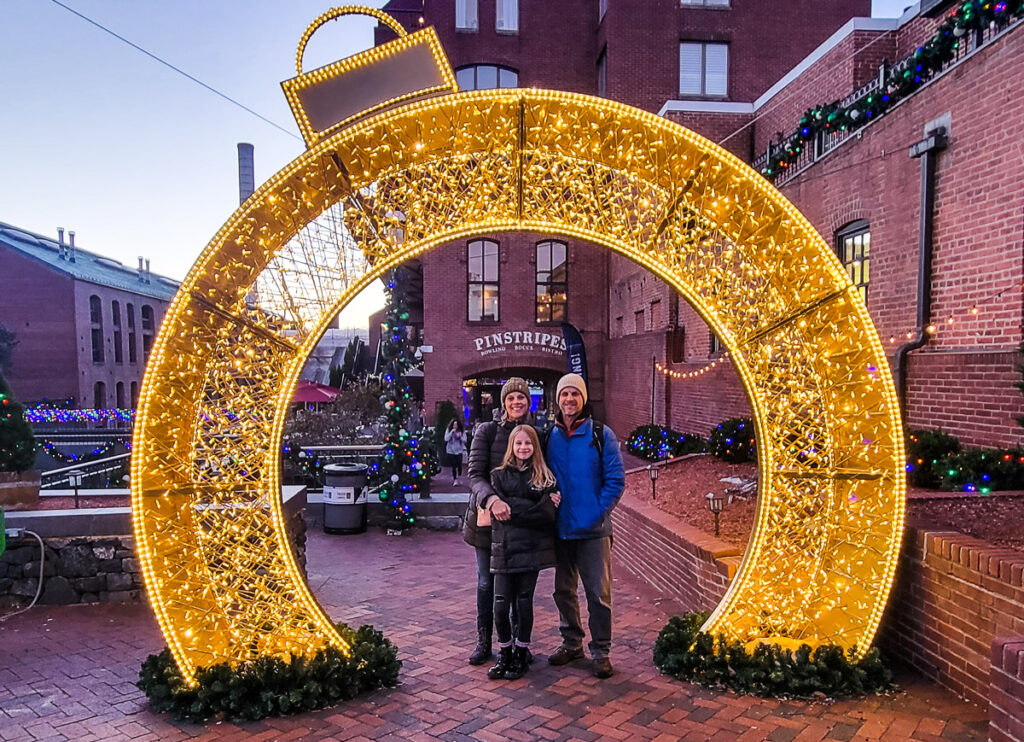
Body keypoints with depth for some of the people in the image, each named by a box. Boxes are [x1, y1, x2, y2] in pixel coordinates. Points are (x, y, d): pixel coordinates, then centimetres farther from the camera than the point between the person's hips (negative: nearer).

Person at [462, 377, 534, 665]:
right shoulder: (487, 431, -6)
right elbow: (475, 473, -12)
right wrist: (491, 499, -31)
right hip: (488, 516, -1)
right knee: (486, 582, 10)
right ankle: (483, 641, 25)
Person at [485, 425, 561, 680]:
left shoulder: (545, 477, 5)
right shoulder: (499, 475, 7)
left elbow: (549, 514, -6)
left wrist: (514, 508, -12)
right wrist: (536, 508, -11)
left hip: (532, 548, 0)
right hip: (504, 547, 1)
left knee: (524, 603, 7)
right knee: (501, 606, 0)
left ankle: (520, 655, 24)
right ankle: (504, 654, 21)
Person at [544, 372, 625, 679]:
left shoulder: (601, 435, -5)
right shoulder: (549, 436, 4)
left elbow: (616, 480, -6)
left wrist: (596, 513, -12)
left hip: (593, 530, -3)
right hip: (560, 528, 4)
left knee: (598, 592, 2)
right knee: (563, 590, 15)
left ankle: (601, 651, 17)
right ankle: (571, 643, 32)